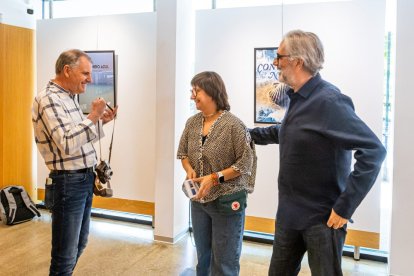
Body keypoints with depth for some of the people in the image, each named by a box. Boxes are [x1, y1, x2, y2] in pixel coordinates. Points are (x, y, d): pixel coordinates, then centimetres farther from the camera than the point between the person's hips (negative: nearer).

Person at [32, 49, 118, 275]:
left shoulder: (68, 98, 12)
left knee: (79, 244, 23)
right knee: (65, 254, 3)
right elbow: (67, 144, -27)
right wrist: (93, 116, -19)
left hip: (84, 180, 10)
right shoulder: (48, 99, -17)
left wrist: (100, 121, 6)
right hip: (67, 183, -10)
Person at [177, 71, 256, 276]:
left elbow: (245, 163, -15)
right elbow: (183, 153, 12)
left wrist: (215, 178, -21)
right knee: (202, 257, 21)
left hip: (227, 202, -6)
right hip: (198, 201, 6)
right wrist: (189, 169, -8)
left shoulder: (234, 125, -17)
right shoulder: (192, 123, 2)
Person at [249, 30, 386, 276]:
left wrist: (344, 207, -25)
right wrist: (250, 134, 28)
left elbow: (374, 151, -27)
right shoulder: (299, 98, 7)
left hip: (321, 218, -8)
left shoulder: (329, 101, -21)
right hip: (289, 214, 8)